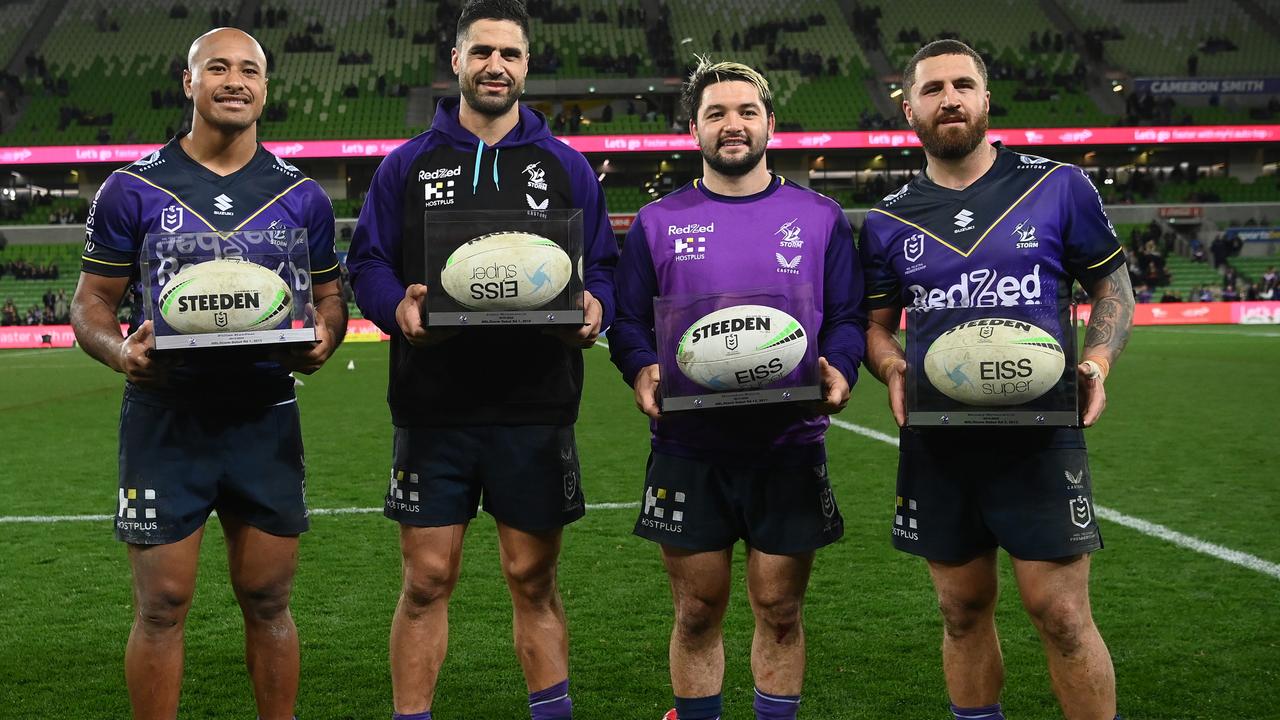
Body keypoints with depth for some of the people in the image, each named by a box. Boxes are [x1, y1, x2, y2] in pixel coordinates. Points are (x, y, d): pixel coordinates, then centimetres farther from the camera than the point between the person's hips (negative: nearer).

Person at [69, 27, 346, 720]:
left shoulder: (301, 195, 7)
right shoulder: (132, 189, 1)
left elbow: (328, 296, 13)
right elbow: (92, 301, 4)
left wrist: (322, 339, -11)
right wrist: (121, 351, -18)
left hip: (265, 420, 2)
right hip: (165, 420, -1)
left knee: (267, 601, 9)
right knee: (161, 606, 2)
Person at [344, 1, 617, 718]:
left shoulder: (566, 167, 10)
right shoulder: (409, 165, 9)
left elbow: (604, 266, 10)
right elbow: (368, 261, 7)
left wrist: (593, 310, -12)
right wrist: (398, 307, -14)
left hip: (537, 410, 0)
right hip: (432, 409, 0)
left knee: (534, 579, 10)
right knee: (427, 581, 4)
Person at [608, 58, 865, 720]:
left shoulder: (819, 218, 8)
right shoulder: (658, 222, 8)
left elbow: (848, 317, 7)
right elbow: (628, 321, 6)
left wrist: (839, 371, -14)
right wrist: (642, 372, -14)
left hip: (789, 448, 0)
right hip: (688, 449, 0)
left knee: (780, 609, 7)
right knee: (696, 610, 7)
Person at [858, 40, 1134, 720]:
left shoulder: (1058, 185, 2)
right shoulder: (888, 221, 7)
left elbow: (1113, 283, 9)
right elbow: (876, 321, 13)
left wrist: (1097, 361, -8)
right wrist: (892, 367, -8)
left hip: (1040, 433, -2)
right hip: (937, 441, 3)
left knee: (1060, 613, -5)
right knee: (963, 610, 12)